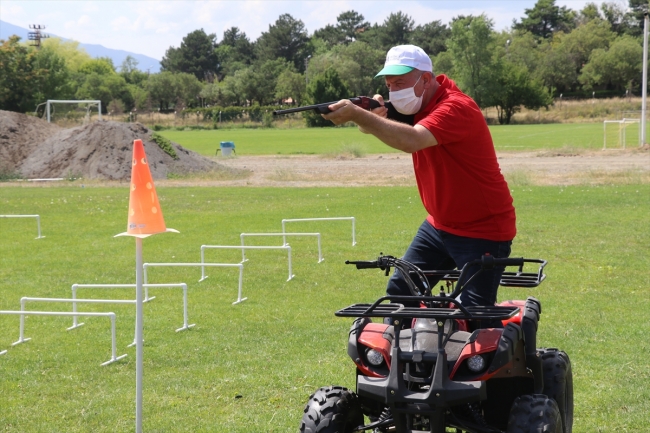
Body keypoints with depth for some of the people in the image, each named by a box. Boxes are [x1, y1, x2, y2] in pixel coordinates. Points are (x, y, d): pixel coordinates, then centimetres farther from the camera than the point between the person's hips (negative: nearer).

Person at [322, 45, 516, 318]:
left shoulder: (456, 108, -23)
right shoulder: (418, 104, 4)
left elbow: (411, 141, -40)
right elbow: (370, 128, -1)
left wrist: (358, 115, -45)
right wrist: (374, 114, -24)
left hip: (482, 231, -9)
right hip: (440, 224, 9)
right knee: (399, 292, 9)